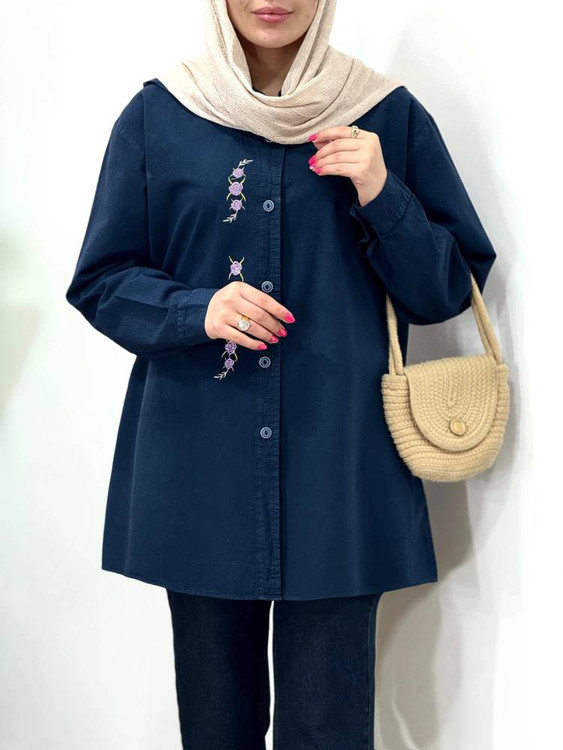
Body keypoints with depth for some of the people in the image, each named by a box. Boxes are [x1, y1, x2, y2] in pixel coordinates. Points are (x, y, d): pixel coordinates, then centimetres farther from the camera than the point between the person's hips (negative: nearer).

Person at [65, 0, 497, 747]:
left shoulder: (390, 116, 3)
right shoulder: (156, 116, 3)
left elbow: (452, 287, 4)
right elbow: (101, 281, 5)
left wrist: (383, 197, -13)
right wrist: (196, 311, -14)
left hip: (339, 464, 0)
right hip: (196, 465, 1)